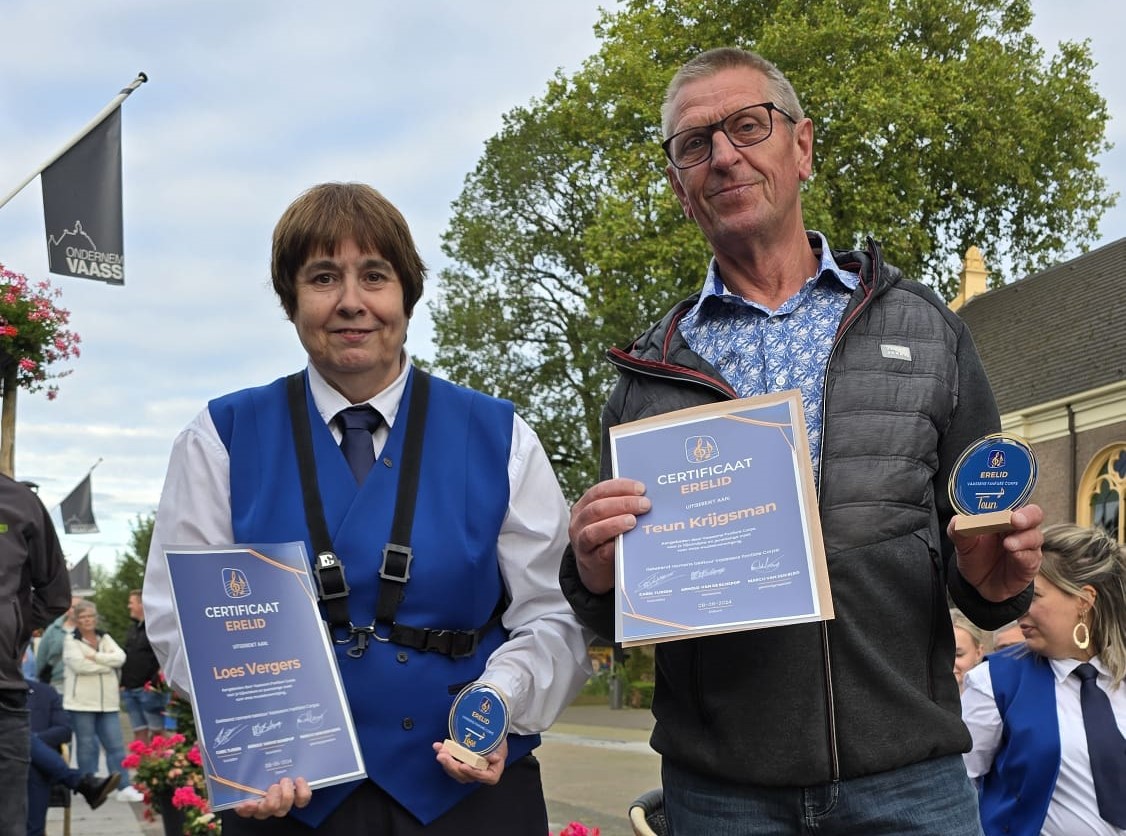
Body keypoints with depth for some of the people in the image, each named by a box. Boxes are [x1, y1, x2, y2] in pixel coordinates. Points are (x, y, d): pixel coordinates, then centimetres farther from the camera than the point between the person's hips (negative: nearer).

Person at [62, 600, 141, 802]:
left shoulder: (105, 638, 15)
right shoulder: (71, 641, 1)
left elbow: (120, 657, -2)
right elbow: (78, 664, -16)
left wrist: (95, 657, -14)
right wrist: (107, 664, -8)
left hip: (108, 702, 4)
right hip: (81, 702, -4)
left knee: (116, 745, 0)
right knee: (86, 745, 1)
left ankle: (124, 787, -1)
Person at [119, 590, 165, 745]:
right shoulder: (133, 628, 19)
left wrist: (156, 681, -20)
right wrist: (123, 683, 14)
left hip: (149, 689, -8)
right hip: (130, 690, 8)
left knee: (157, 732, -5)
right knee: (139, 732, 9)